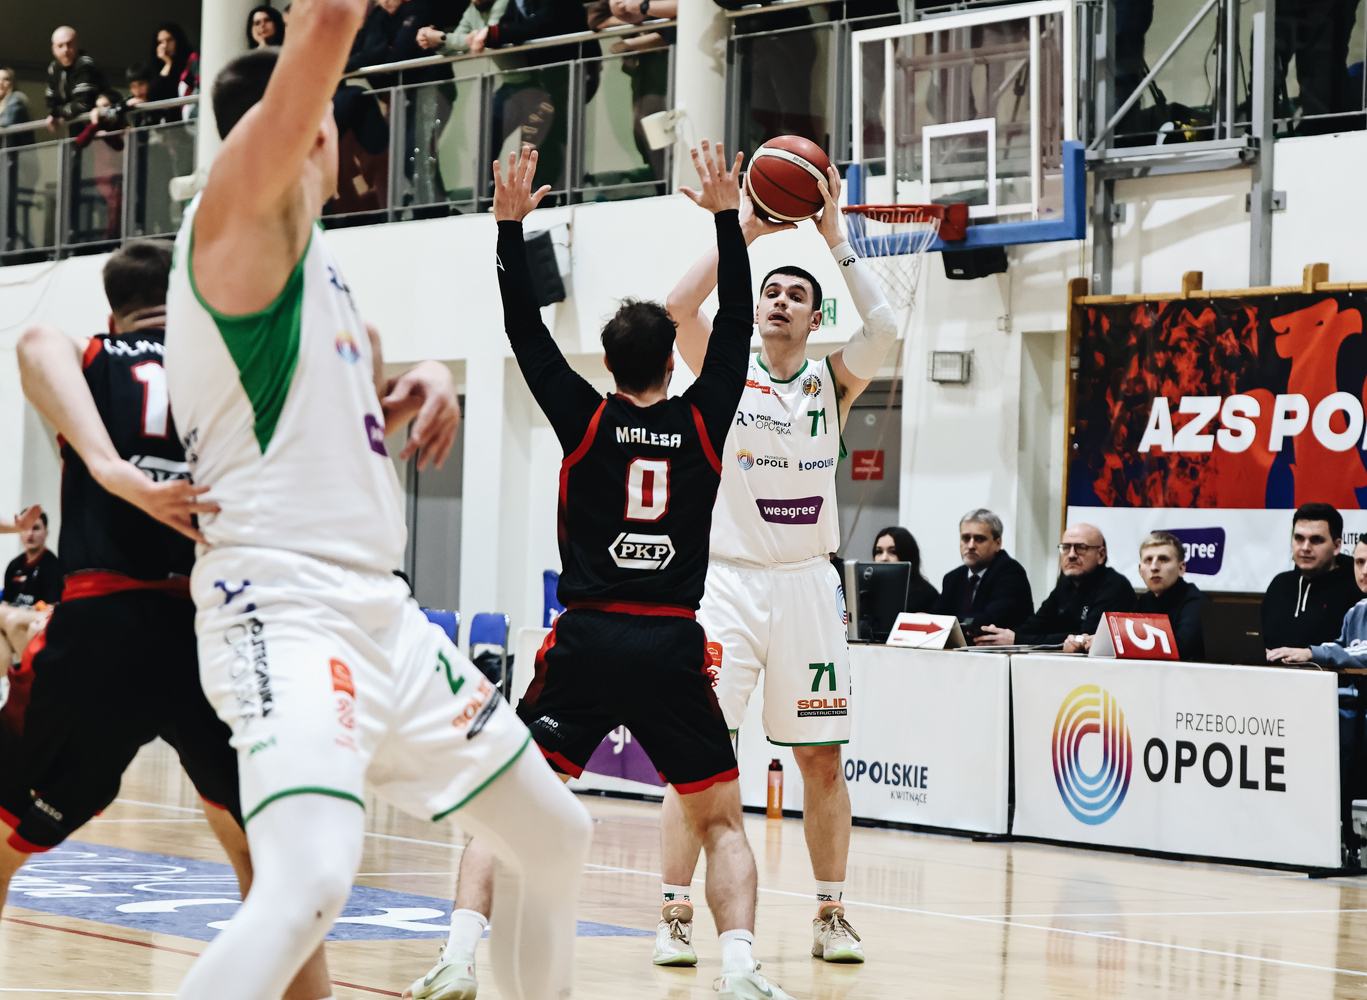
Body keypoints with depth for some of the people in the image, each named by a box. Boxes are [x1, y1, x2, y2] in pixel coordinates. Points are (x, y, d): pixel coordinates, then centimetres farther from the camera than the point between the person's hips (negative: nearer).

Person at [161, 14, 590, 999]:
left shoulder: (306, 248, 19)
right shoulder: (243, 207, -8)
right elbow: (329, 24, -23)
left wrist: (422, 383, 12)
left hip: (380, 611, 10)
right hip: (283, 609, -10)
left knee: (555, 836, 19)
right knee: (309, 886, -31)